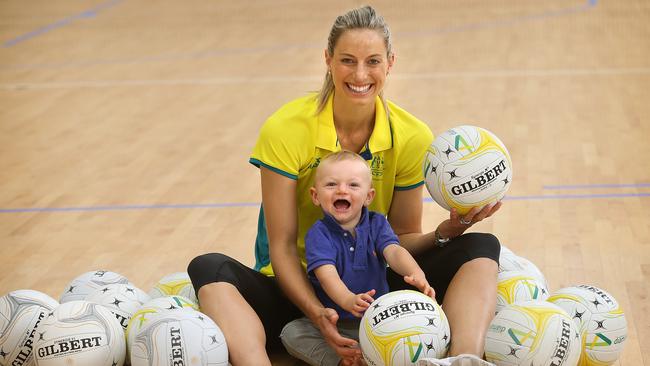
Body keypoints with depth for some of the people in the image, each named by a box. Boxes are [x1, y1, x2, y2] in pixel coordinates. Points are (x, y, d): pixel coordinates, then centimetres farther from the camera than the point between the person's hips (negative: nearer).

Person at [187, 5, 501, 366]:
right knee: (209, 268, -30)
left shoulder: (412, 137, -6)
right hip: (298, 289, -2)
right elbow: (282, 245, -13)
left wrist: (448, 230, -20)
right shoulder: (285, 130, -14)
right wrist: (318, 313, -30)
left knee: (481, 247, -18)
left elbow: (402, 239, 2)